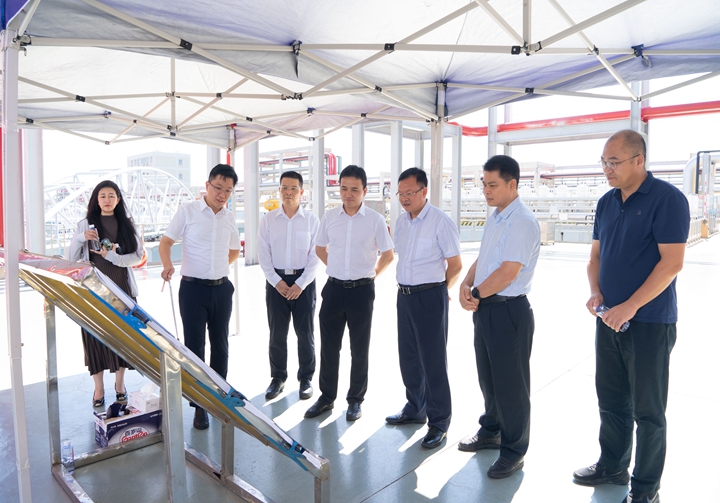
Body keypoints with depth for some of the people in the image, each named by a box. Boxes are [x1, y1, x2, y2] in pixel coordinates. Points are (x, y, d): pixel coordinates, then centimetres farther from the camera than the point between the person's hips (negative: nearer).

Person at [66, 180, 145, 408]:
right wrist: (80, 239, -16)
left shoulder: (127, 224, 5)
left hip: (122, 289, 1)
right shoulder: (85, 224, 3)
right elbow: (70, 259, 0)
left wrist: (113, 256, -17)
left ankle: (120, 383, 24)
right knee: (95, 336, 4)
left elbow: (137, 256, -3)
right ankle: (98, 387, 18)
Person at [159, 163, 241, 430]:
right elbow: (166, 242, -5)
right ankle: (199, 405, 14)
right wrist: (167, 265, -23)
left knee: (220, 345, 13)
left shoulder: (230, 217, 7)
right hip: (193, 288, -4)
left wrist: (219, 268, 9)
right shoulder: (187, 211, -5)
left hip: (222, 288, 4)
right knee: (194, 346, 2)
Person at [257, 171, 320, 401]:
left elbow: (315, 256, -3)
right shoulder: (268, 220, 3)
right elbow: (263, 254, 1)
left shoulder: (311, 220, -1)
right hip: (276, 281, 1)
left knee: (305, 333, 5)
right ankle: (278, 378, 23)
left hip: (303, 281, -1)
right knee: (277, 334, 7)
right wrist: (277, 281, -9)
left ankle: (306, 378, 20)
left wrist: (300, 284, -10)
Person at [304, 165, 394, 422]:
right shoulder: (330, 217, 2)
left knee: (359, 349, 9)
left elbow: (388, 255, 4)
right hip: (334, 288, 3)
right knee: (329, 347, 11)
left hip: (362, 290, -2)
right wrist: (338, 269, 11)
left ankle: (355, 400, 25)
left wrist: (369, 274, 4)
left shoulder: (375, 220, -6)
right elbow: (320, 248, 17)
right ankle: (327, 397, 27)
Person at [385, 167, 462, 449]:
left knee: (433, 361, 1)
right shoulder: (401, 221, 9)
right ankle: (415, 410, 35)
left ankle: (439, 423, 16)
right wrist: (404, 286, 14)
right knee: (408, 358, 16)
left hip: (430, 297, -7)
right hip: (404, 295, 7)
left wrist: (438, 290, 2)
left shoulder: (441, 222, -12)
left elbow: (455, 266, -7)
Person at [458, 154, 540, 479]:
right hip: (485, 307, 9)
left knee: (510, 384, 5)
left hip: (509, 310, -9)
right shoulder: (495, 218, 12)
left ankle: (513, 452, 22)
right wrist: (466, 285, -2)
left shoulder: (522, 221, -17)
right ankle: (490, 432, 41)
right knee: (487, 377, 22)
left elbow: (508, 272, -23)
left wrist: (476, 295, -12)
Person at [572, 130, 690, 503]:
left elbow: (672, 263, -18)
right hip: (609, 319, 6)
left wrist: (630, 307, -21)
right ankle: (612, 467, 34)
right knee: (611, 401, 16)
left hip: (649, 323, -6)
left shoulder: (667, 199, -12)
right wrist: (595, 291, -4)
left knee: (647, 410, 7)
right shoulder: (606, 202, 9)